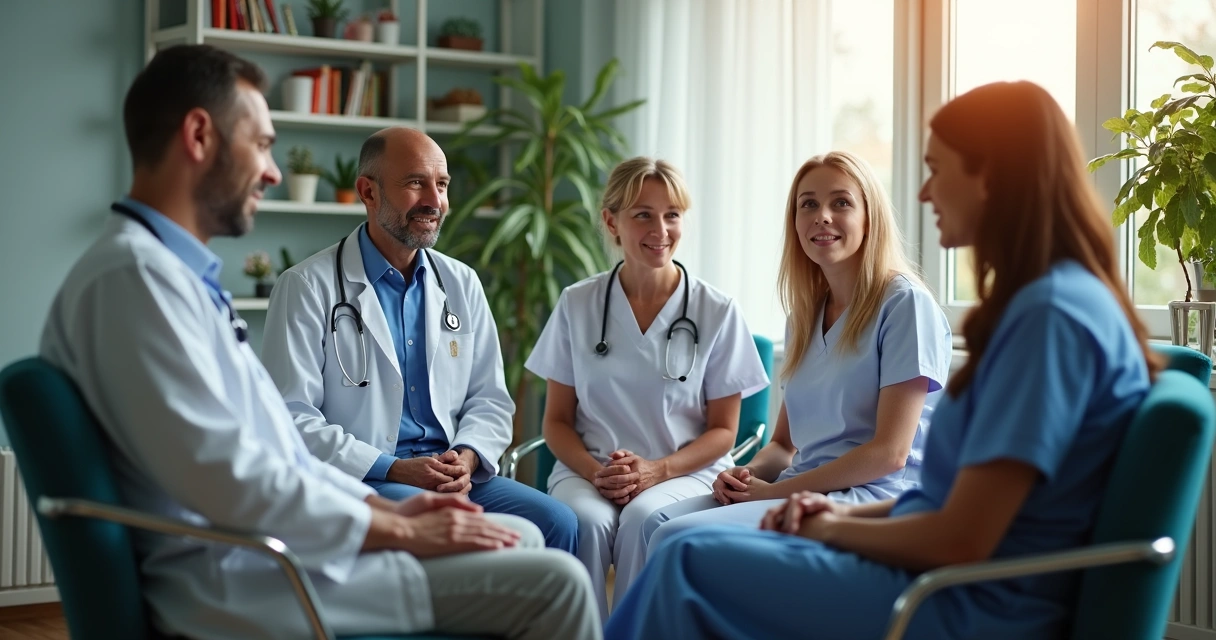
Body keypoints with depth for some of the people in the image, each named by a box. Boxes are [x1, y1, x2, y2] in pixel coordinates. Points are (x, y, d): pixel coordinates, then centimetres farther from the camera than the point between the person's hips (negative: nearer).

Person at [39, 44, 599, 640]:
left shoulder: (178, 272, 16)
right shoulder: (136, 273, -17)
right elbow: (227, 476, -23)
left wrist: (387, 506, 7)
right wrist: (403, 533, -15)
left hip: (269, 540, 11)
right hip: (236, 576, -10)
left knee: (521, 536, 14)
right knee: (551, 582, -13)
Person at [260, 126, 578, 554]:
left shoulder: (462, 283, 16)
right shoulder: (307, 288, -1)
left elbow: (489, 398, 16)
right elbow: (291, 415, -8)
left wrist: (467, 456, -7)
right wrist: (392, 469, -17)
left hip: (453, 476, 6)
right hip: (357, 481, -5)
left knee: (557, 523, -19)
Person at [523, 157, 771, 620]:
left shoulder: (717, 312, 3)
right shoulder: (577, 305, 7)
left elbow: (723, 431, 5)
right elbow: (557, 421, 9)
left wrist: (657, 470, -13)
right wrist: (595, 471, -11)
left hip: (683, 473, -1)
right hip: (587, 471, 1)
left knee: (644, 517, -34)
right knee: (587, 521, -33)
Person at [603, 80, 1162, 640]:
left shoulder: (1053, 315, -20)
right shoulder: (1048, 299, 12)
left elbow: (961, 540, -22)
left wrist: (835, 529, -5)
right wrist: (848, 512, 6)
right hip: (934, 579, 9)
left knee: (692, 565, -10)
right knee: (691, 546, 6)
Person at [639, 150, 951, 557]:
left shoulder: (904, 302, -5)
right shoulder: (804, 316, 19)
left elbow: (890, 452, -12)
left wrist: (776, 491, -12)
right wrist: (748, 474, -3)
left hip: (870, 499, -7)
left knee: (675, 539, -24)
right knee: (659, 524, -19)